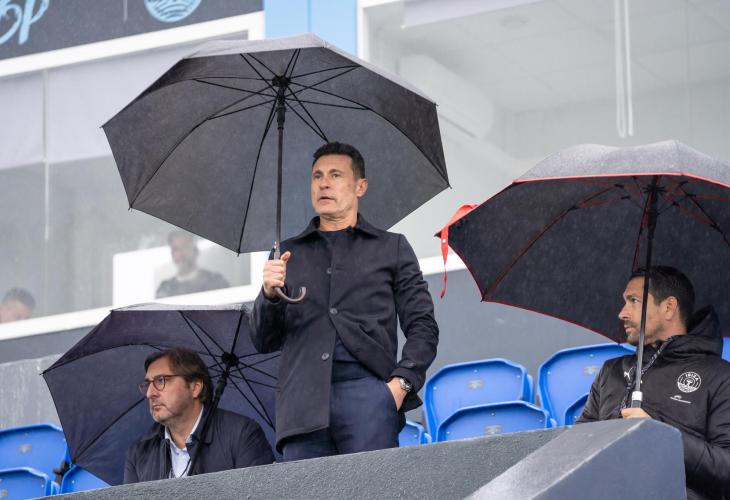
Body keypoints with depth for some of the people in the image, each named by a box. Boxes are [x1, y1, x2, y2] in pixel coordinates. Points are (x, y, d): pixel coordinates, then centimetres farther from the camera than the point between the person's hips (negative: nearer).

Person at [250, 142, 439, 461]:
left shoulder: (391, 248, 20)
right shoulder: (289, 254, 25)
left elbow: (422, 327, 12)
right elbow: (263, 342, 20)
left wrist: (402, 381, -6)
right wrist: (269, 294, 0)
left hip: (367, 388, -2)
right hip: (304, 399, 2)